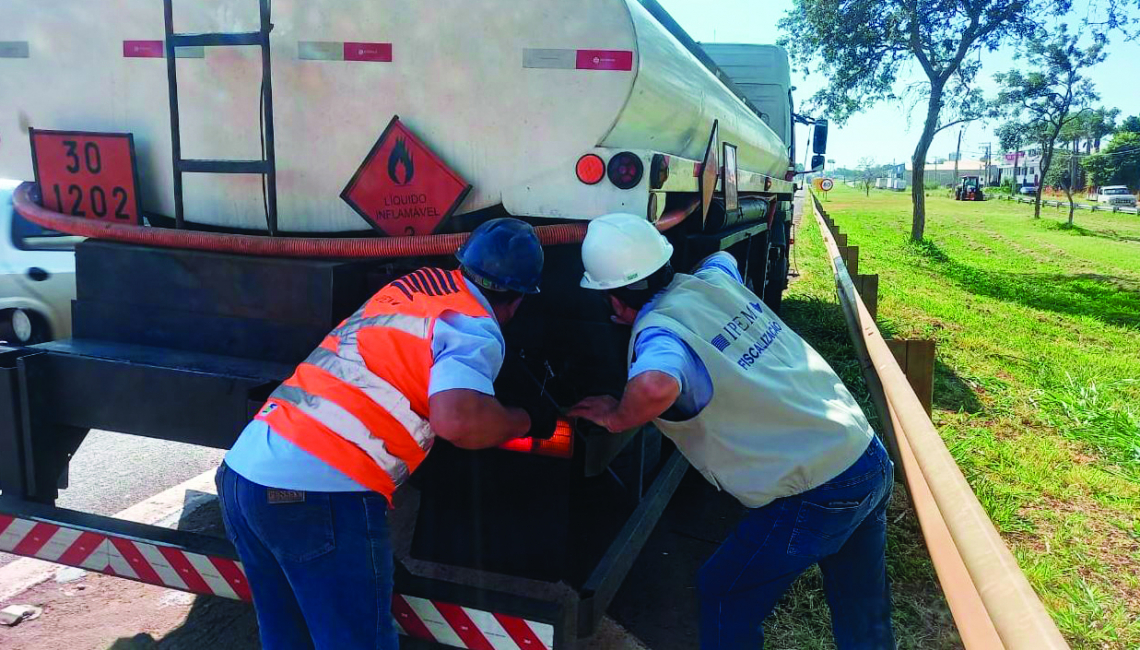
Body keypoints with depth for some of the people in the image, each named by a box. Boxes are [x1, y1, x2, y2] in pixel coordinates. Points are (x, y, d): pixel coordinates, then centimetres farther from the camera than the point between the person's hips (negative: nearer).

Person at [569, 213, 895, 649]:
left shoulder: (658, 332, -18)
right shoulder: (714, 280, 5)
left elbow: (656, 385, -43)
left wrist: (616, 417, -22)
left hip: (815, 494, -8)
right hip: (871, 460, 8)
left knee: (723, 595, 14)